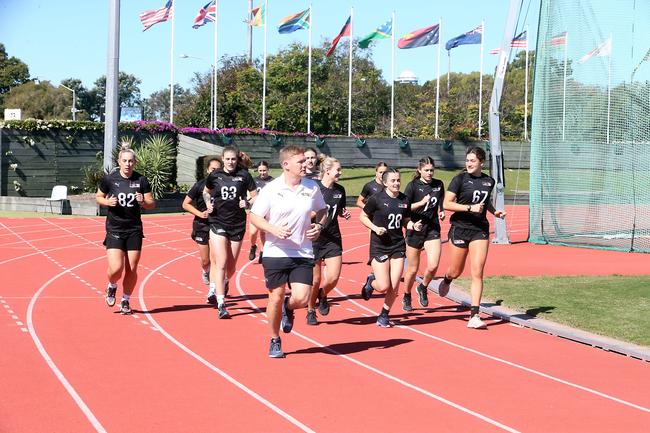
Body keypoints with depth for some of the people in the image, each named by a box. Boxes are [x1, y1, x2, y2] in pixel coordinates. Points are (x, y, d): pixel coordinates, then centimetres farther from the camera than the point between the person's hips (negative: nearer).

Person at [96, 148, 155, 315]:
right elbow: (98, 197, 10)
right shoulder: (109, 179, -3)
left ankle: (125, 301, 22)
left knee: (132, 269, 2)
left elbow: (152, 204, 3)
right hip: (114, 229, -1)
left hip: (134, 230, 2)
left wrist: (143, 202, -18)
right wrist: (107, 202, -11)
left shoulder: (141, 180, -2)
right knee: (116, 268, -13)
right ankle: (112, 287, 22)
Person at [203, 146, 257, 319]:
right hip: (218, 223, -1)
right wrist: (208, 204, 2)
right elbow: (206, 192, 20)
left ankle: (224, 284, 45)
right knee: (221, 263, -13)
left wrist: (247, 203, -19)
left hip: (237, 225, 1)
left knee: (231, 266, 10)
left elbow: (256, 197, 0)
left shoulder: (244, 175, -3)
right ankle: (221, 305, -14)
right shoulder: (214, 176, 1)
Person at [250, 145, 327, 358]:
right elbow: (254, 216, -2)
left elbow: (322, 210, 18)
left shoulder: (312, 187, 2)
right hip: (276, 252, -2)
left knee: (301, 298, -10)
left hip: (303, 254, 2)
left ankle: (288, 309, 28)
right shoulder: (271, 189, -7)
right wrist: (273, 229, -18)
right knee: (276, 298, 4)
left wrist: (319, 225, -3)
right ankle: (275, 341, 26)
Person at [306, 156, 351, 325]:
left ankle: (322, 295, 26)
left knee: (333, 277, -7)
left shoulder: (340, 190, 5)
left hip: (333, 238, 4)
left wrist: (344, 214, 0)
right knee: (315, 279, 3)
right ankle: (311, 311, 24)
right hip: (314, 237, -4)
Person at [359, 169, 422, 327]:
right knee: (384, 286, -10)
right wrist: (375, 228, -15)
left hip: (398, 246, 4)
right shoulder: (377, 199, -9)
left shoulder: (404, 200, 4)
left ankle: (384, 316, 18)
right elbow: (363, 217, 1)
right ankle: (371, 282, 26)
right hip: (379, 247, -4)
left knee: (394, 287, -2)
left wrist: (413, 225, -7)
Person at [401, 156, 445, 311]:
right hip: (415, 230, -3)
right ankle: (406, 297, 29)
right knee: (413, 268, 6)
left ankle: (423, 288, 16)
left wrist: (441, 211, 4)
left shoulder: (438, 185, 5)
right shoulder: (413, 186, -7)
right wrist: (421, 203, -23)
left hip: (433, 230, 3)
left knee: (433, 265, -14)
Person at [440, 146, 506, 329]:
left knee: (477, 273, -7)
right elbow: (446, 204, -14)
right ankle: (446, 280, 48)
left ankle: (474, 316, -7)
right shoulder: (460, 179, -7)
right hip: (460, 228, -2)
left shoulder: (489, 181, 6)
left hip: (480, 230, 2)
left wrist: (495, 211, 8)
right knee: (455, 272, 10)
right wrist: (470, 208, -20)